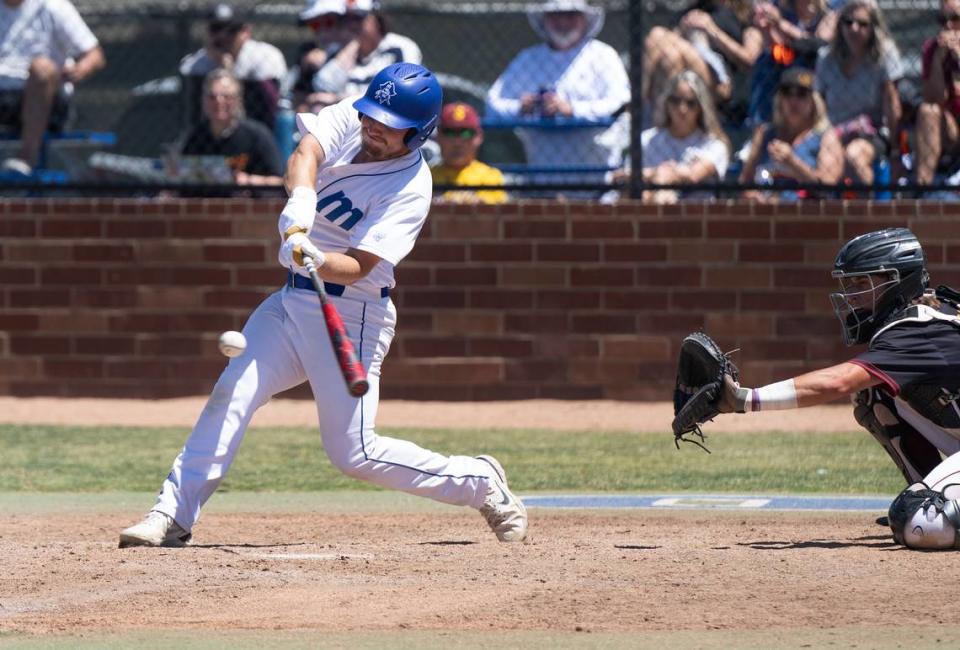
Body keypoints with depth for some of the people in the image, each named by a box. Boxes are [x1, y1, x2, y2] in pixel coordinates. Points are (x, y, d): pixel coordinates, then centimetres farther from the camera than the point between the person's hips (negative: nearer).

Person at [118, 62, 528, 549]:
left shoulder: (412, 189, -17)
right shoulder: (348, 119, -2)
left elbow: (358, 267, -25)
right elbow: (306, 153, -22)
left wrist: (315, 259, -46)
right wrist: (301, 198, -43)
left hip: (352, 316, -6)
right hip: (294, 302, 6)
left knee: (354, 453, -5)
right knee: (232, 394, -11)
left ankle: (481, 482, 13)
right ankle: (173, 515, -11)